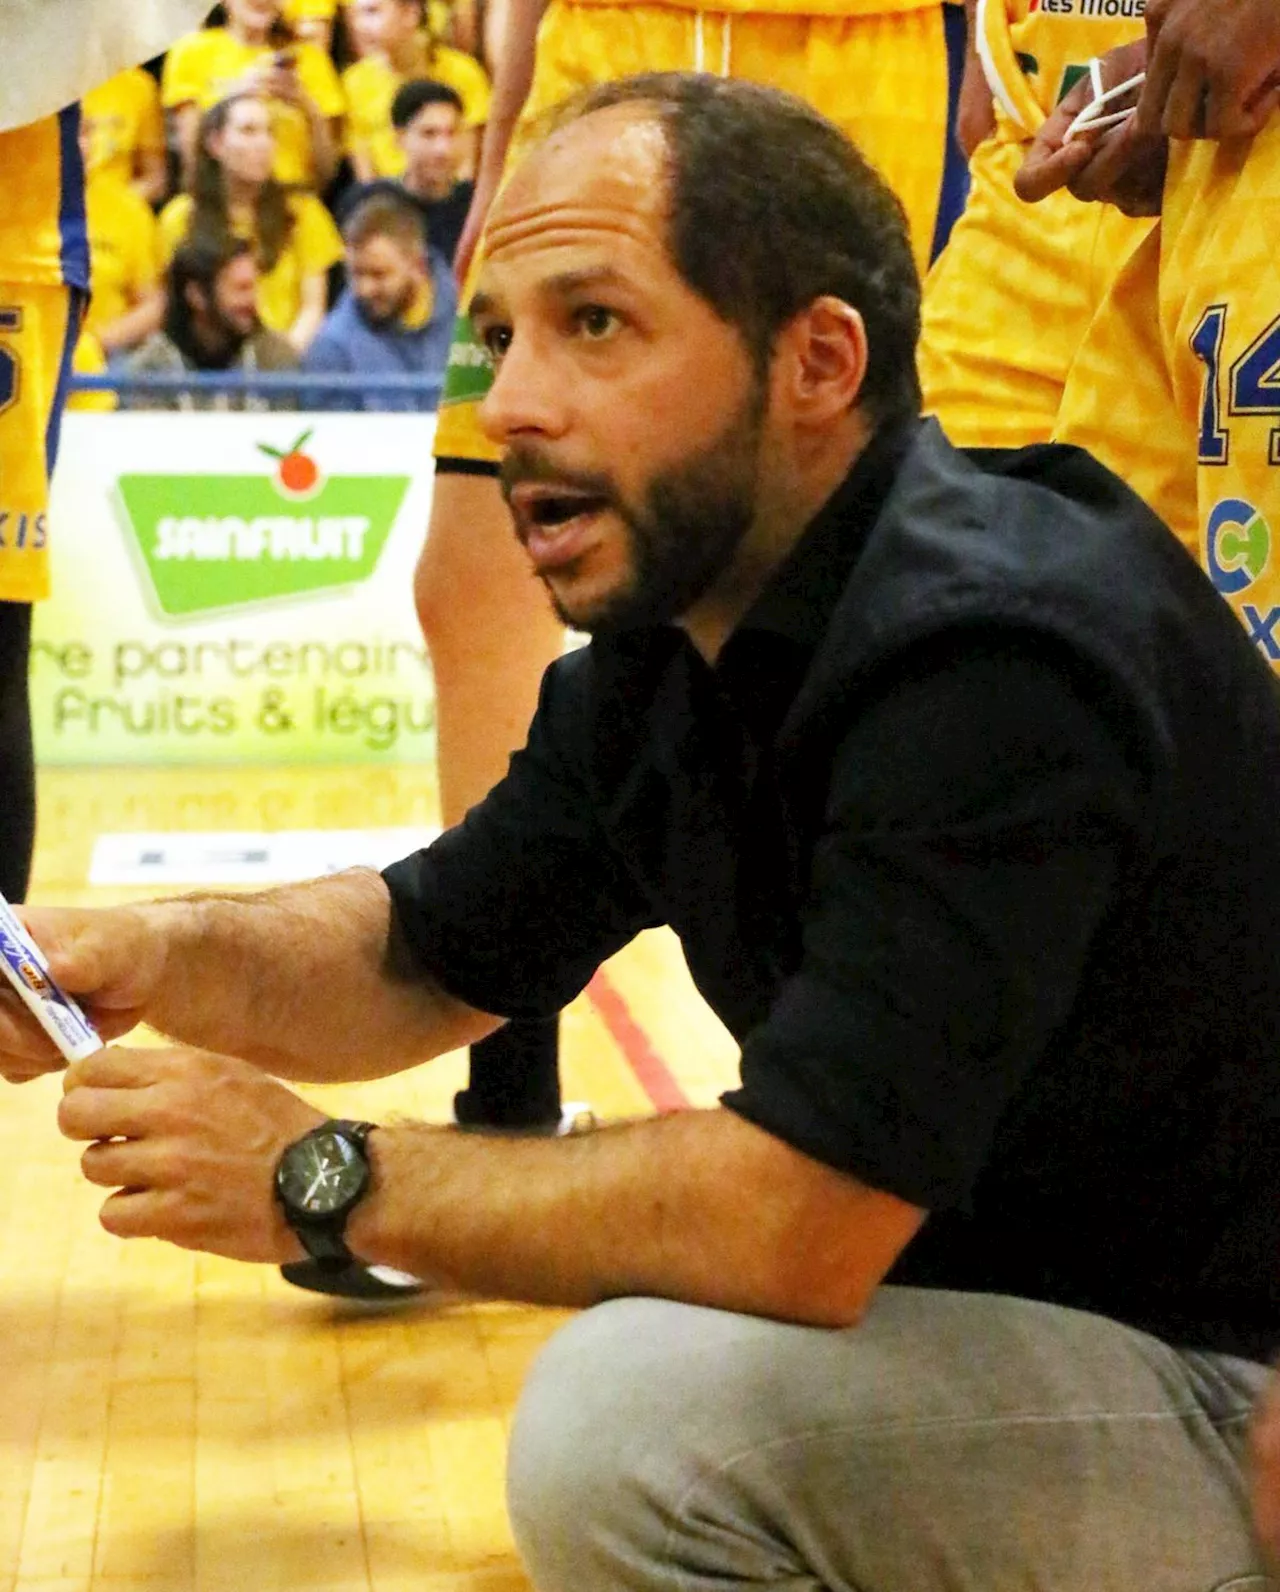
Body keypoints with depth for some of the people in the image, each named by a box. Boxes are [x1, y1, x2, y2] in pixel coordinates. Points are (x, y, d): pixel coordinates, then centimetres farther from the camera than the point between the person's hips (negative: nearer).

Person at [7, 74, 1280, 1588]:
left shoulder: (990, 653, -27)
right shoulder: (666, 642, 2)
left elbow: (795, 1224, -29)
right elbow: (429, 955, 13)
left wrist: (324, 1179, -17)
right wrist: (158, 954, -7)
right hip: (1003, 1318, 9)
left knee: (639, 1413, -27)